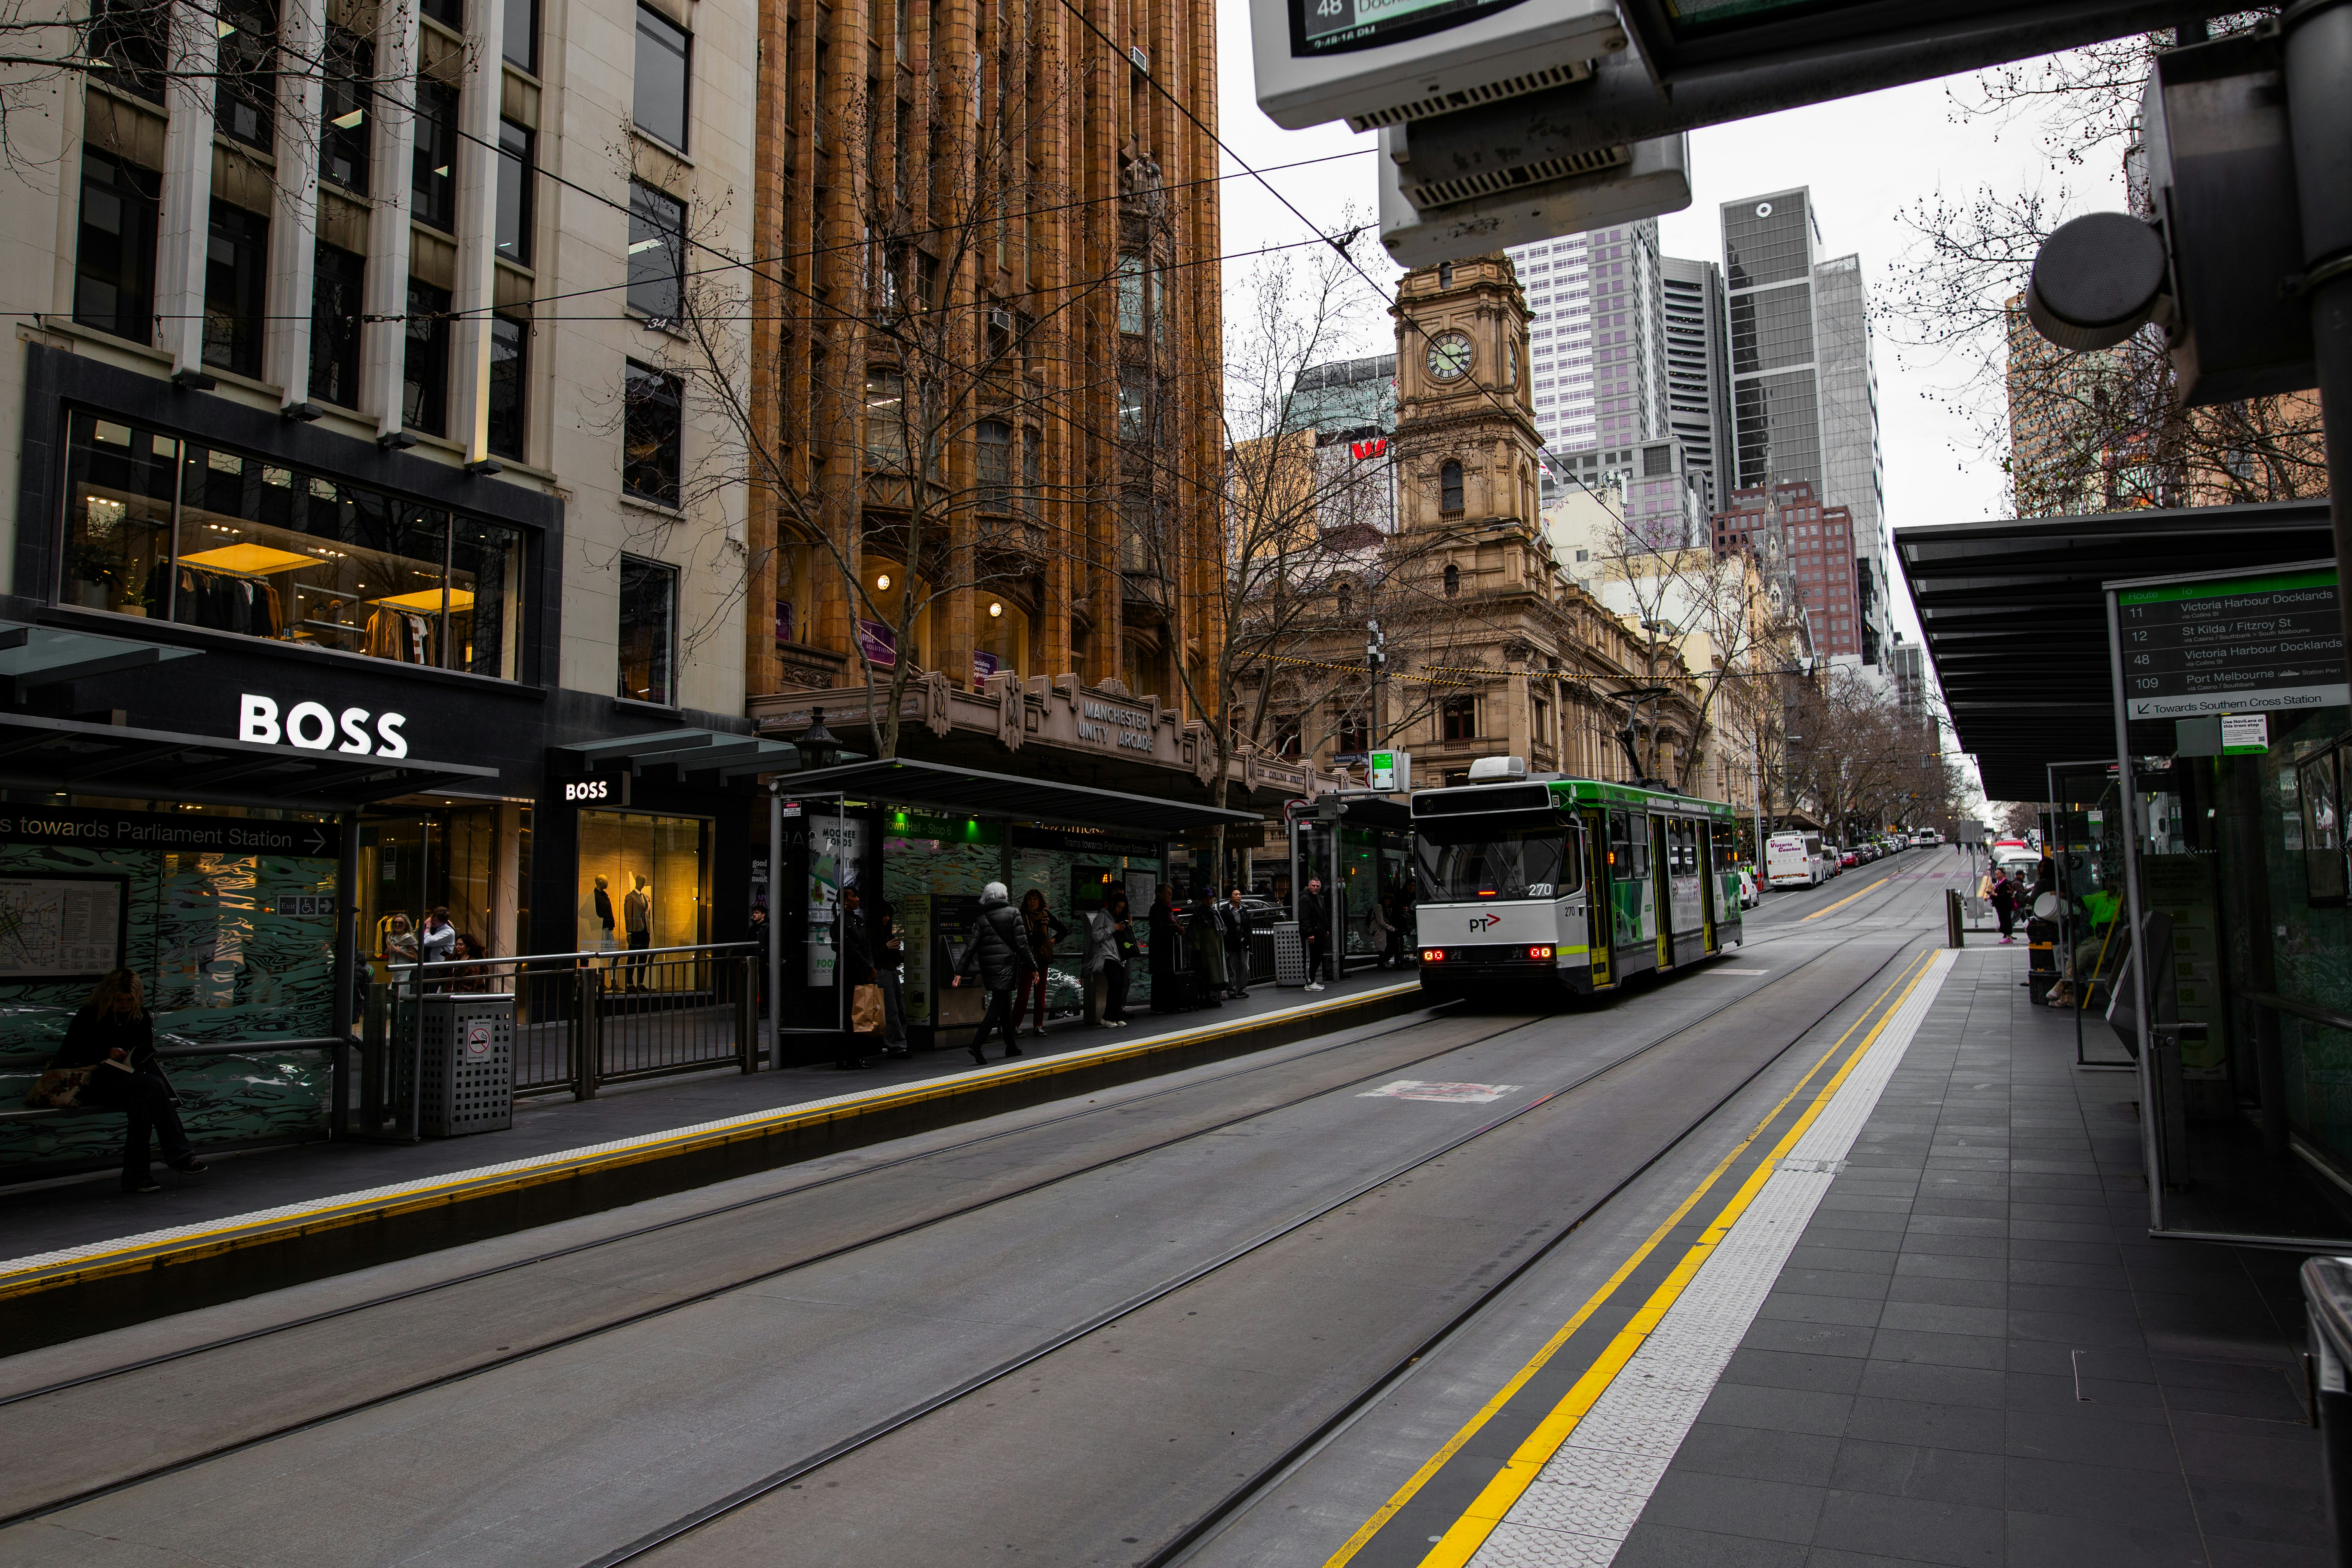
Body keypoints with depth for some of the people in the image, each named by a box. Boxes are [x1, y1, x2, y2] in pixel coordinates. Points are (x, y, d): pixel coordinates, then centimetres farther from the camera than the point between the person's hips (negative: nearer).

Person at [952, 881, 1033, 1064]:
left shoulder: (982, 918, 9)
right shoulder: (1013, 913, -2)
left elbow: (971, 947, 2)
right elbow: (1021, 943, -7)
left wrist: (960, 972, 2)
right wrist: (1032, 967, -2)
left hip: (987, 966, 5)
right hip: (1006, 964, -5)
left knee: (1005, 1004, 16)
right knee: (997, 1006, -7)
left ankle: (1011, 1046, 24)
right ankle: (977, 1045, -20)